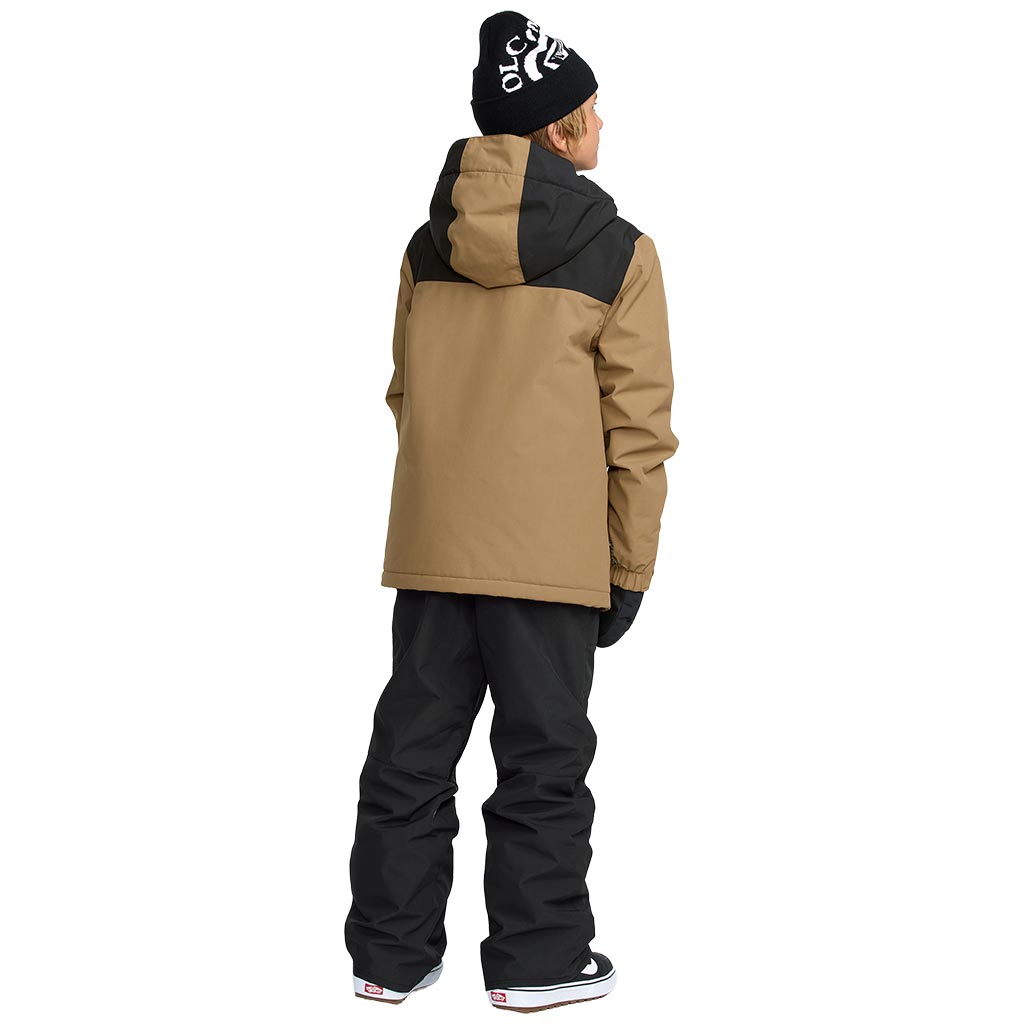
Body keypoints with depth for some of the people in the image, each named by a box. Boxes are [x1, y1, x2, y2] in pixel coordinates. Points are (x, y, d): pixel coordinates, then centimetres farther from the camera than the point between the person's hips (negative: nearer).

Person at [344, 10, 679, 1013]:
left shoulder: (426, 246, 9)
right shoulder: (619, 254, -5)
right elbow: (637, 429, -5)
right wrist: (630, 570, 2)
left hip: (430, 546, 5)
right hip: (552, 553, -4)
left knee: (412, 743, 11)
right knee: (543, 753, 6)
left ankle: (391, 951, 21)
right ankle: (538, 957, 16)